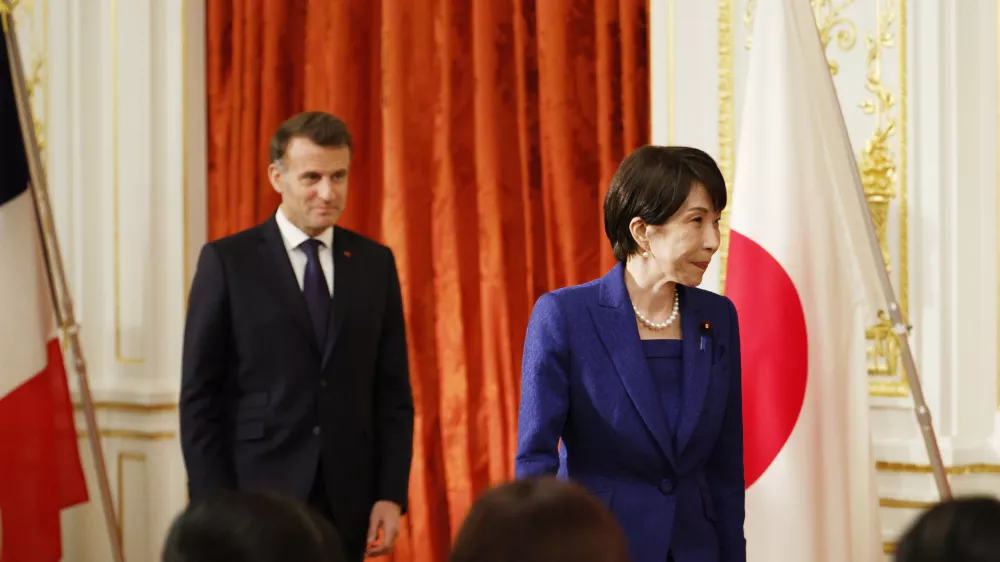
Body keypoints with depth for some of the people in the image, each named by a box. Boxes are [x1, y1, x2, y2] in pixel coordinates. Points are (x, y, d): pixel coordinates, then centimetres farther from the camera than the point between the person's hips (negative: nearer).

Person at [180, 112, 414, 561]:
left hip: (346, 503, 3)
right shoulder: (228, 261, -2)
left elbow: (393, 390, 9)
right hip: (257, 495, -3)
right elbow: (199, 397, -3)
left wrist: (392, 494, -1)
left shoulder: (374, 263, 8)